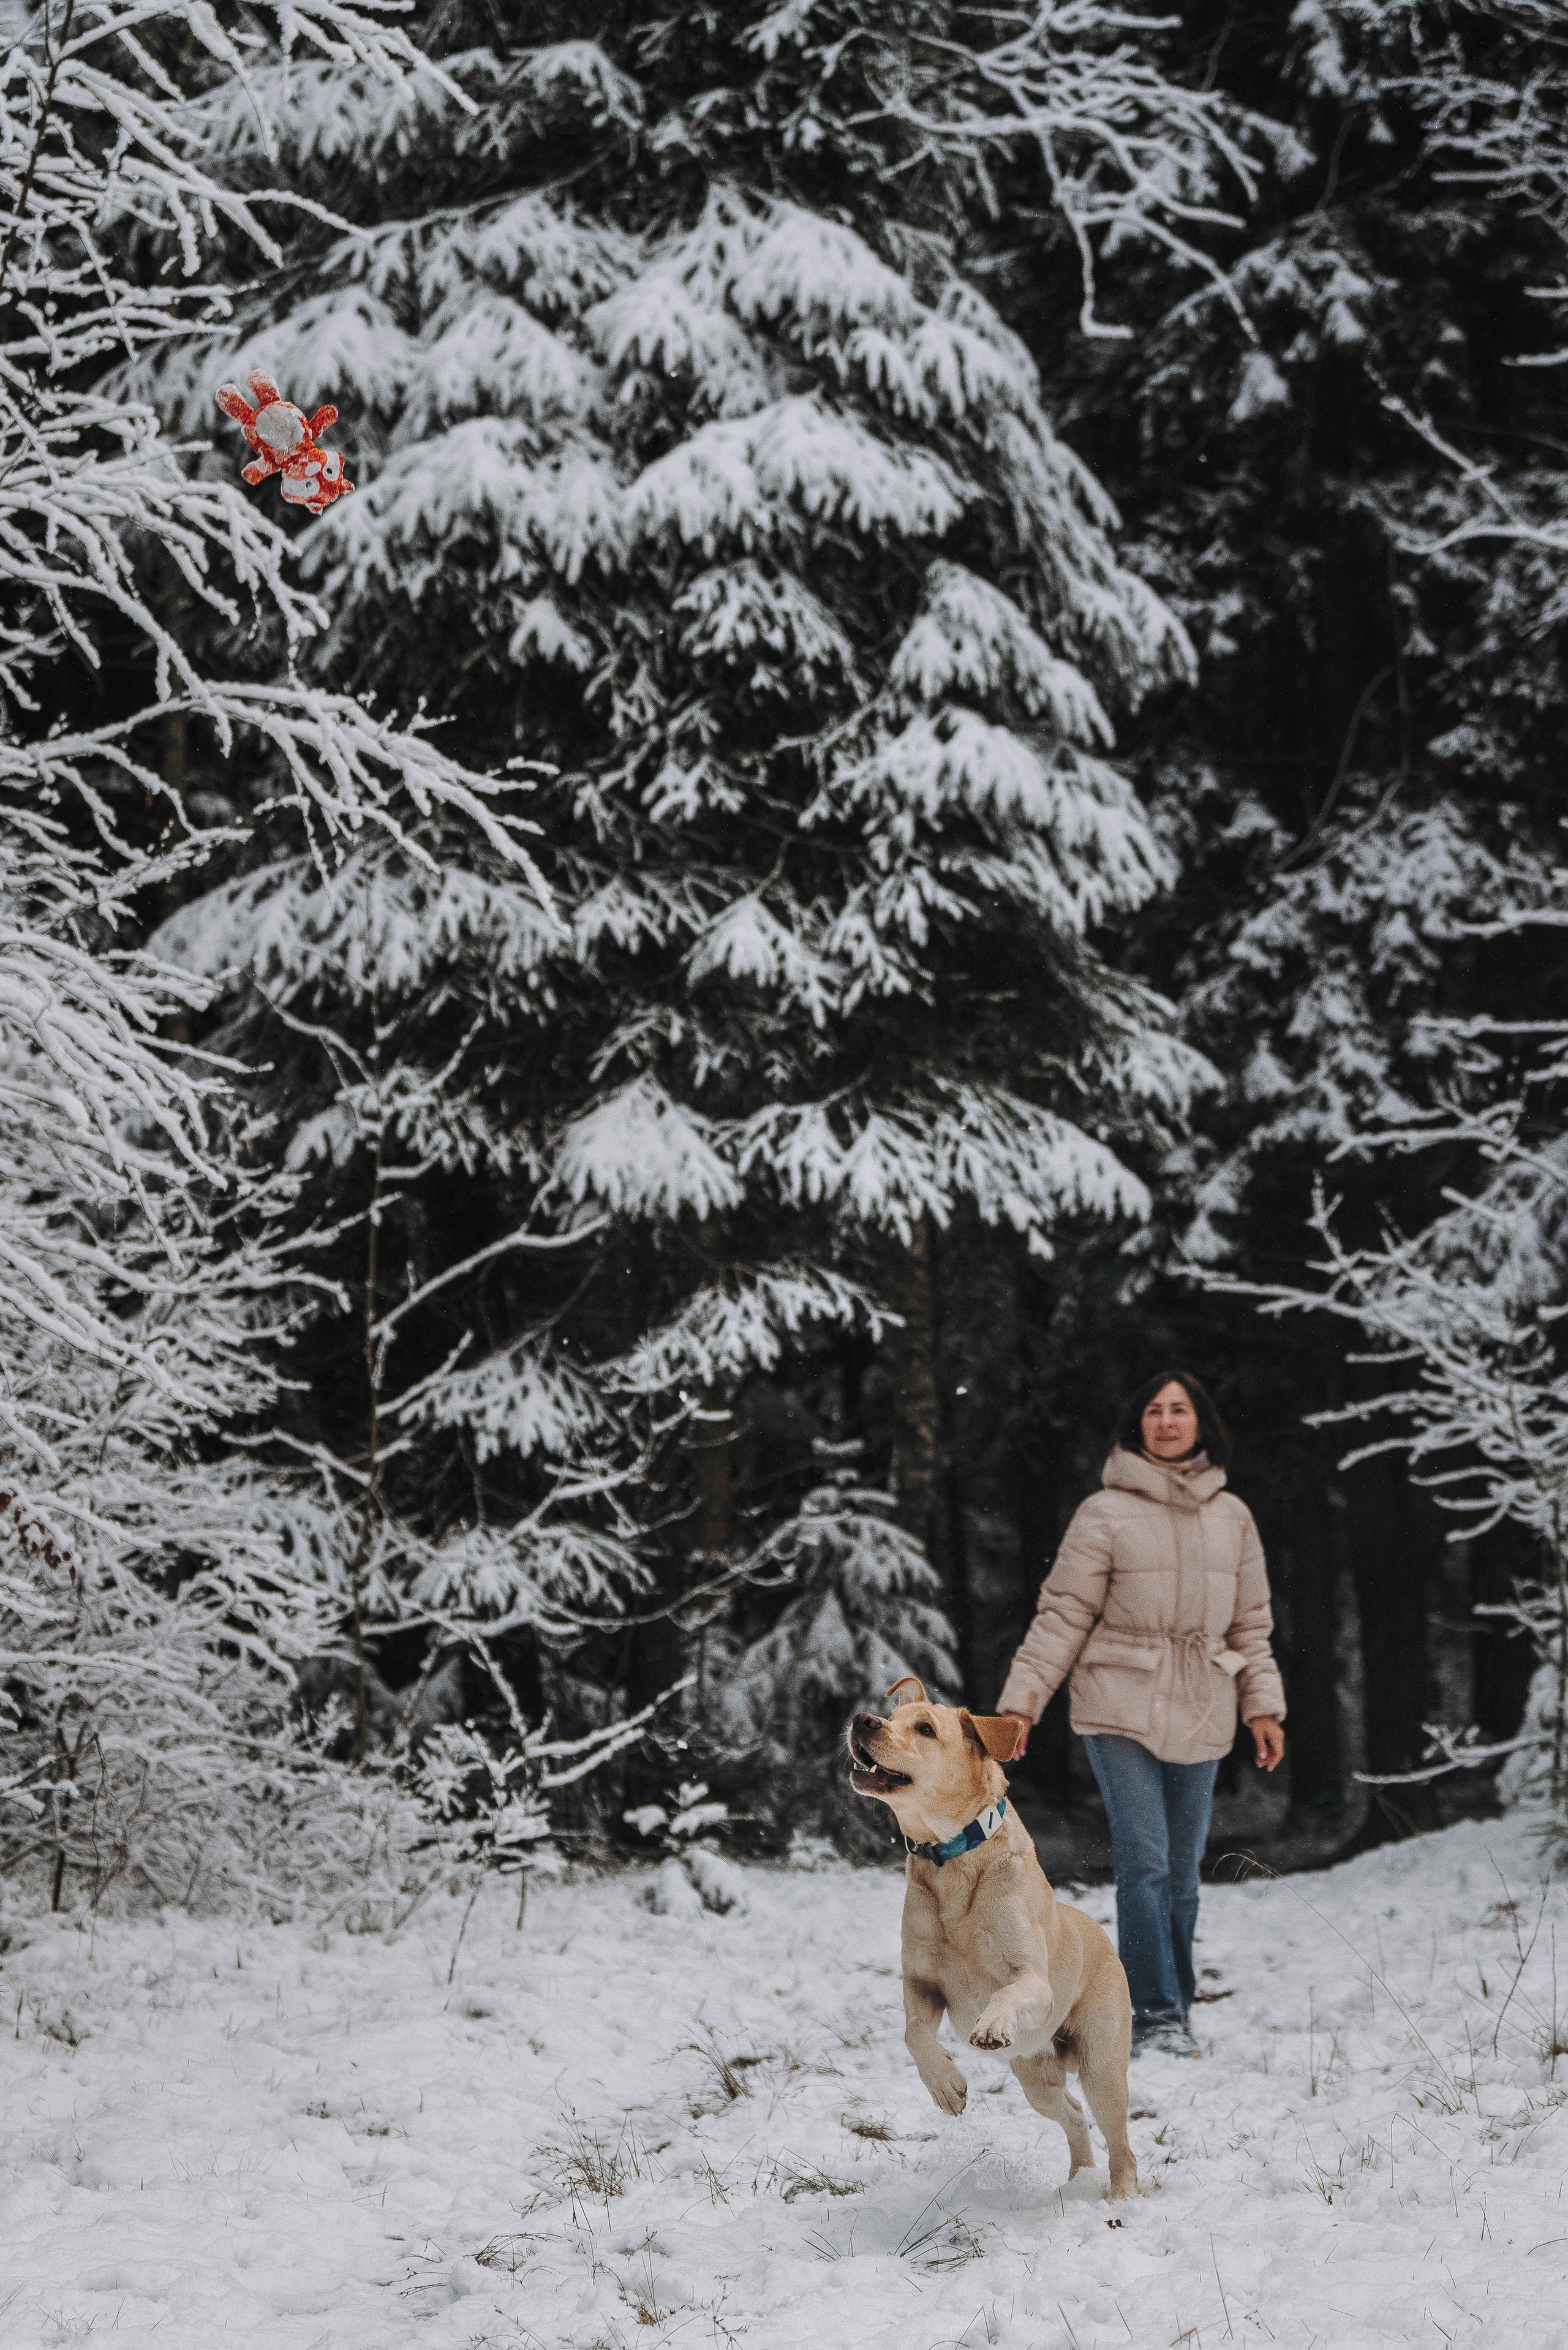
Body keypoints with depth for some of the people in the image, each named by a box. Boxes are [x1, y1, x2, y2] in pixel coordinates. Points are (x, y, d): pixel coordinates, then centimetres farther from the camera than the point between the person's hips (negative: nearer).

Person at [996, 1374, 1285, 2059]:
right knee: (1145, 1865, -12)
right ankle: (1156, 2015, -9)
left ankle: (1171, 2012, 16)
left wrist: (1263, 1706, 10)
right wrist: (1020, 1701, -6)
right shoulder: (1106, 1514, -3)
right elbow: (1062, 1616, -2)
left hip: (1200, 1718, 4)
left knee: (1182, 1874, 7)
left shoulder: (1232, 1518, 11)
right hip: (1121, 1712, -4)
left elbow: (1252, 1624, 17)